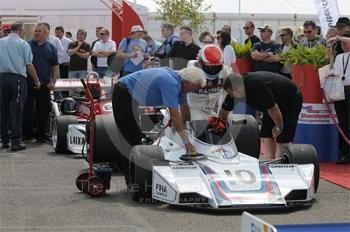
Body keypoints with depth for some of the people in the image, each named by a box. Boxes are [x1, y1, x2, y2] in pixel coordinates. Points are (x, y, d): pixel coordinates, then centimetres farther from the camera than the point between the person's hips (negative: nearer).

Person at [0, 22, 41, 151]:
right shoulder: (23, 44, -5)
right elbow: (29, 65, -5)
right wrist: (36, 80, 4)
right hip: (18, 78, -4)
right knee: (16, 111, -2)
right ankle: (15, 142, -6)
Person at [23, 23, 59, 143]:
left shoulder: (51, 48, 8)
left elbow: (55, 66, 9)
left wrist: (53, 81, -2)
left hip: (44, 84, 1)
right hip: (28, 83, -1)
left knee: (43, 110, 4)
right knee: (27, 109, 0)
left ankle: (40, 134, 14)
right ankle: (27, 134, 8)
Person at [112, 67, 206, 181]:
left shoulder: (178, 81, 0)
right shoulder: (171, 83, -29)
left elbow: (184, 107, 11)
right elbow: (174, 114, -32)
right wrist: (186, 142, -30)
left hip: (132, 97, 10)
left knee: (136, 136, 15)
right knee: (132, 138, -10)